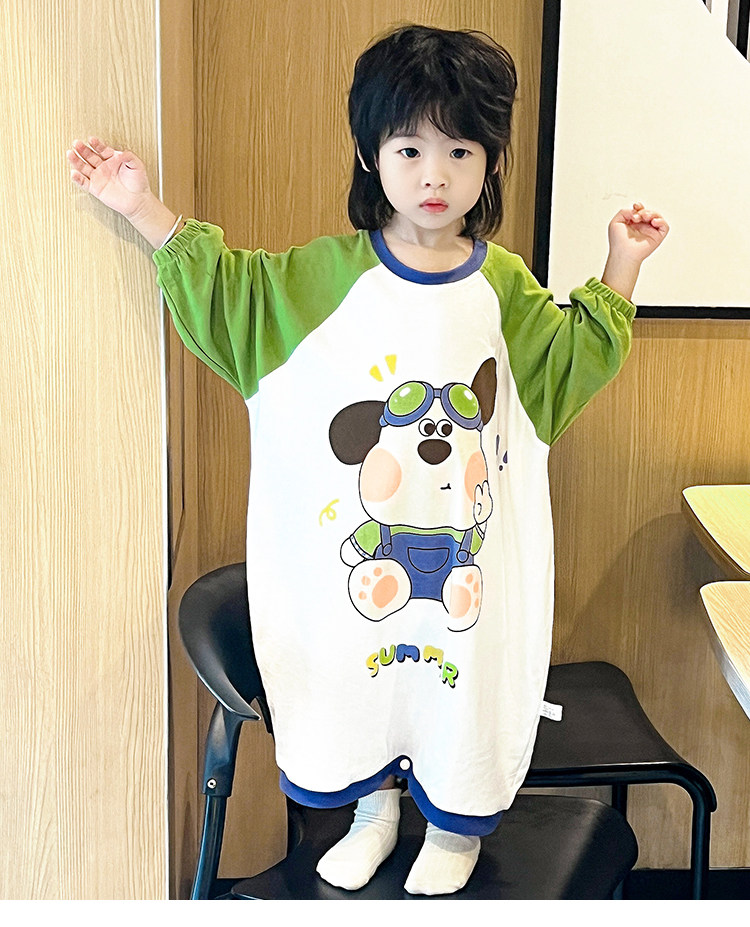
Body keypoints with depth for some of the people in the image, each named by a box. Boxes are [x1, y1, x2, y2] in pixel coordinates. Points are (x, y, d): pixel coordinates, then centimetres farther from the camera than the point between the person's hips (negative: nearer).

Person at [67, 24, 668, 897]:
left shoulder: (504, 286, -1)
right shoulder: (327, 273, -3)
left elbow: (577, 354, 10)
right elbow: (227, 286, 3)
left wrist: (621, 264, 1)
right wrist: (142, 206, -1)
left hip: (468, 541, 0)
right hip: (352, 542, 0)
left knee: (462, 669, 12)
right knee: (354, 663, 13)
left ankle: (456, 825, 37)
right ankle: (375, 804, 41)